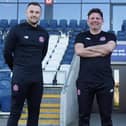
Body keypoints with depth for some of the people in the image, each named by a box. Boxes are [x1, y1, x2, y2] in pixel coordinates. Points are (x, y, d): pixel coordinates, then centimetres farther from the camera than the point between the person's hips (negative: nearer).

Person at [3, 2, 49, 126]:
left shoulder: (44, 33, 7)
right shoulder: (16, 30, -5)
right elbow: (7, 52, 1)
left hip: (37, 77, 4)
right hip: (20, 76, -4)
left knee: (34, 111, 10)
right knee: (15, 112, 0)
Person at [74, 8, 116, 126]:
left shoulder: (109, 36, 11)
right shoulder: (81, 36, 11)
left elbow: (109, 48, -12)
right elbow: (79, 51, -8)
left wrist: (89, 48, -4)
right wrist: (99, 52, -8)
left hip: (105, 82, 0)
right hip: (85, 82, 0)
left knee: (106, 115, 6)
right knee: (83, 115, 7)